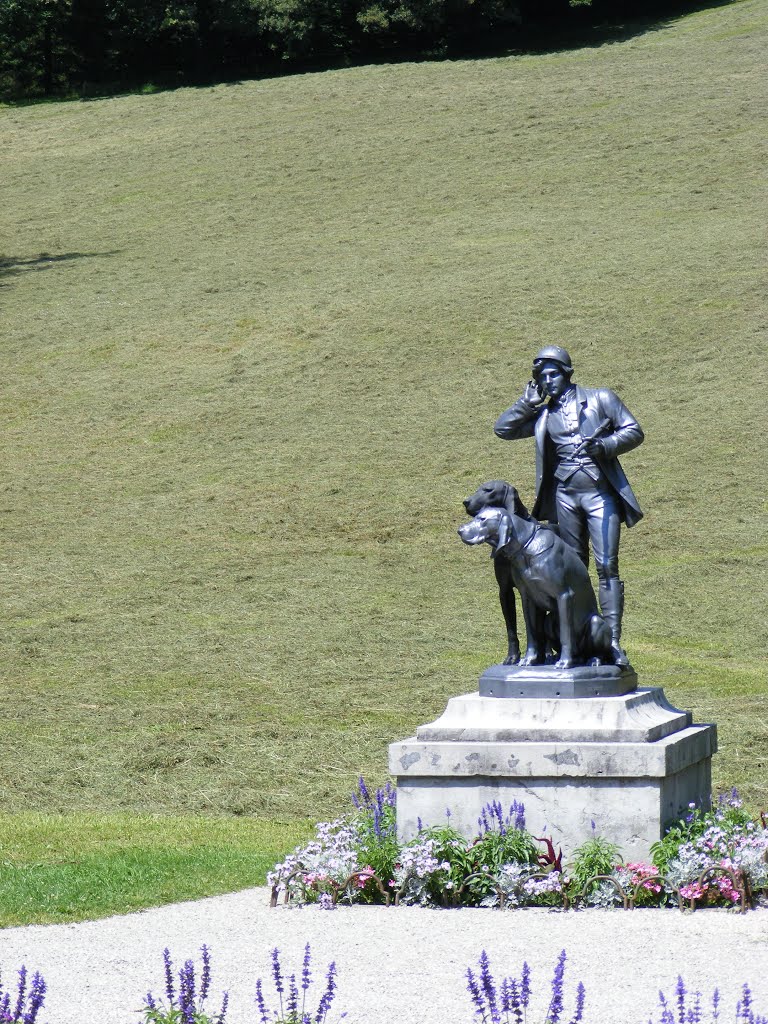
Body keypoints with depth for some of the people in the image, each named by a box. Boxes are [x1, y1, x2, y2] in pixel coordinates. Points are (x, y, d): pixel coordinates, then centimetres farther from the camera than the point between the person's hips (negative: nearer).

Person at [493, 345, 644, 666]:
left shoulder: (600, 399, 5)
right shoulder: (543, 415, 14)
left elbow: (634, 431, 3)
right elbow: (503, 429, 11)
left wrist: (605, 445, -14)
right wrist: (528, 401, 4)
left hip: (600, 493, -4)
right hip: (563, 494, 4)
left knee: (606, 567, -11)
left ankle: (612, 641, -14)